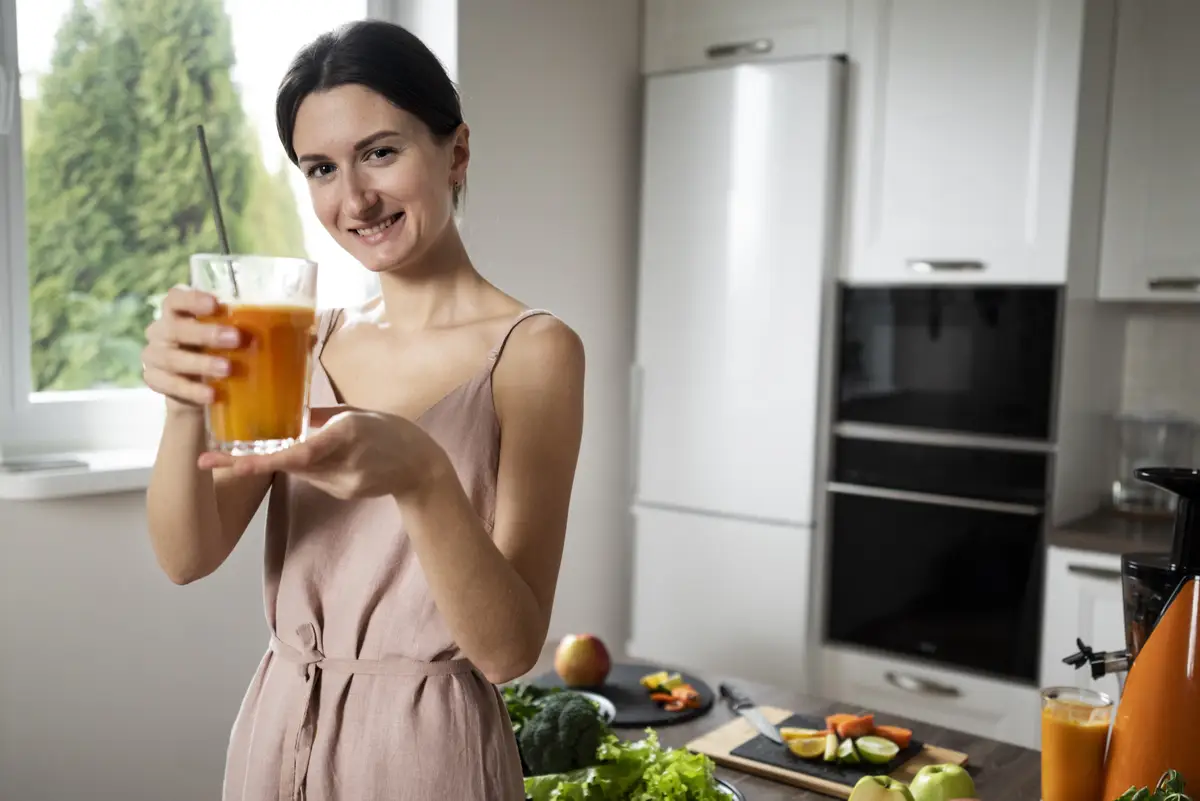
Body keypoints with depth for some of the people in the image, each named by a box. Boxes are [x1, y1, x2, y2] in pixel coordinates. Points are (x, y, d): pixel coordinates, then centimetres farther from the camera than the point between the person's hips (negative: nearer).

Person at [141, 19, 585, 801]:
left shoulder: (533, 350, -14)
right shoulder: (306, 340, 1)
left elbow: (509, 648, -18)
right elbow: (187, 556, -8)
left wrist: (423, 479, -34)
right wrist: (188, 404, -25)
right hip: (278, 731, 5)